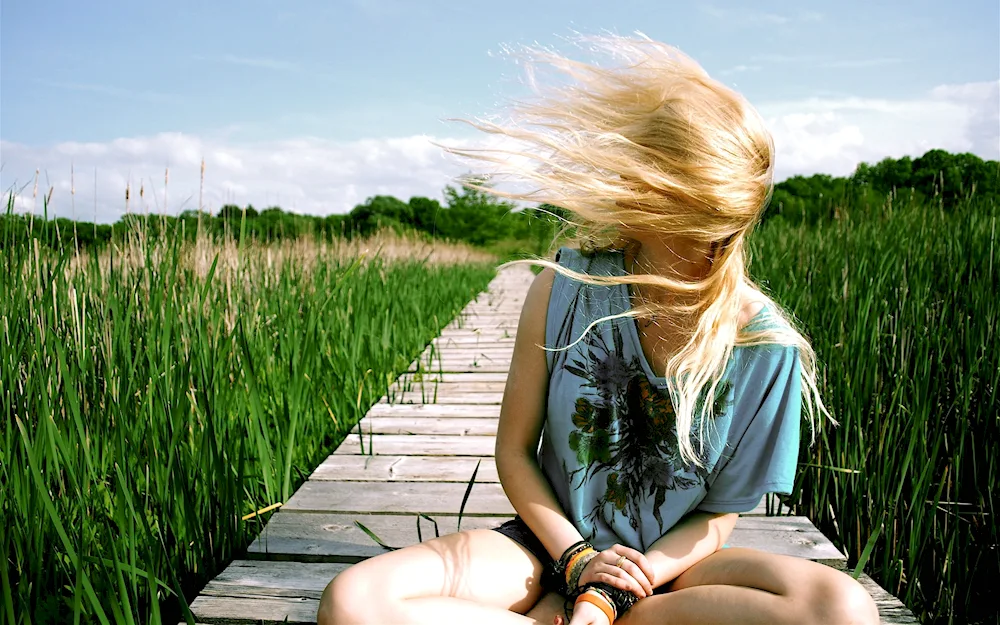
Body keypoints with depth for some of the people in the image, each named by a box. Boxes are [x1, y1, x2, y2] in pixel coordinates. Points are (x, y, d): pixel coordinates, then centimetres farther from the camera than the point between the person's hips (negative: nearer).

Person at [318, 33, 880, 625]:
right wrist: (577, 558, -15)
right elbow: (514, 450, -3)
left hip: (669, 561, 1)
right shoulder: (564, 287, -13)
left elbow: (718, 515, -6)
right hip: (554, 542, 0)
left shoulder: (764, 343, -15)